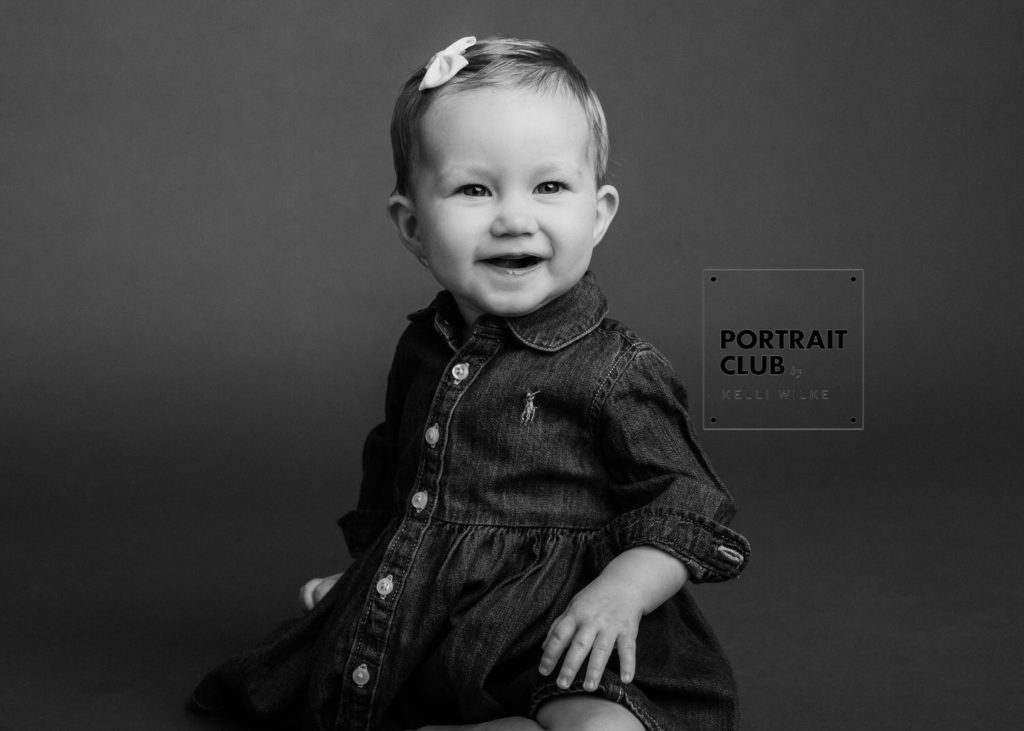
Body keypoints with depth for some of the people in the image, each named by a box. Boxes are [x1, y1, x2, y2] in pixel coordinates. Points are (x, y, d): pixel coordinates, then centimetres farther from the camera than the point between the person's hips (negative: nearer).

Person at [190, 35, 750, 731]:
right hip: (412, 623, 6)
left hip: (557, 639, -6)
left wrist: (623, 591, -26)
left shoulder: (616, 369, -12)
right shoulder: (423, 348, 7)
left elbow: (686, 516, -10)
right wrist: (363, 570, 23)